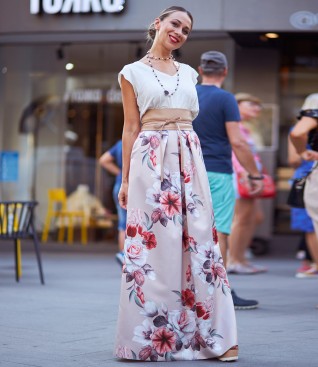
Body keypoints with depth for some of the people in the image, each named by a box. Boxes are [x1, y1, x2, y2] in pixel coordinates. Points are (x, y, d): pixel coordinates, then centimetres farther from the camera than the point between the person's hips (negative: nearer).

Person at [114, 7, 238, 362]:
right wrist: (126, 179, -1)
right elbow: (131, 128, 3)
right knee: (154, 242, -5)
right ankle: (154, 333, 3)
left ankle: (210, 333, 0)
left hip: (190, 159, 4)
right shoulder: (133, 72, 6)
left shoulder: (189, 73, 17)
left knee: (198, 239, -2)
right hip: (151, 160, -3)